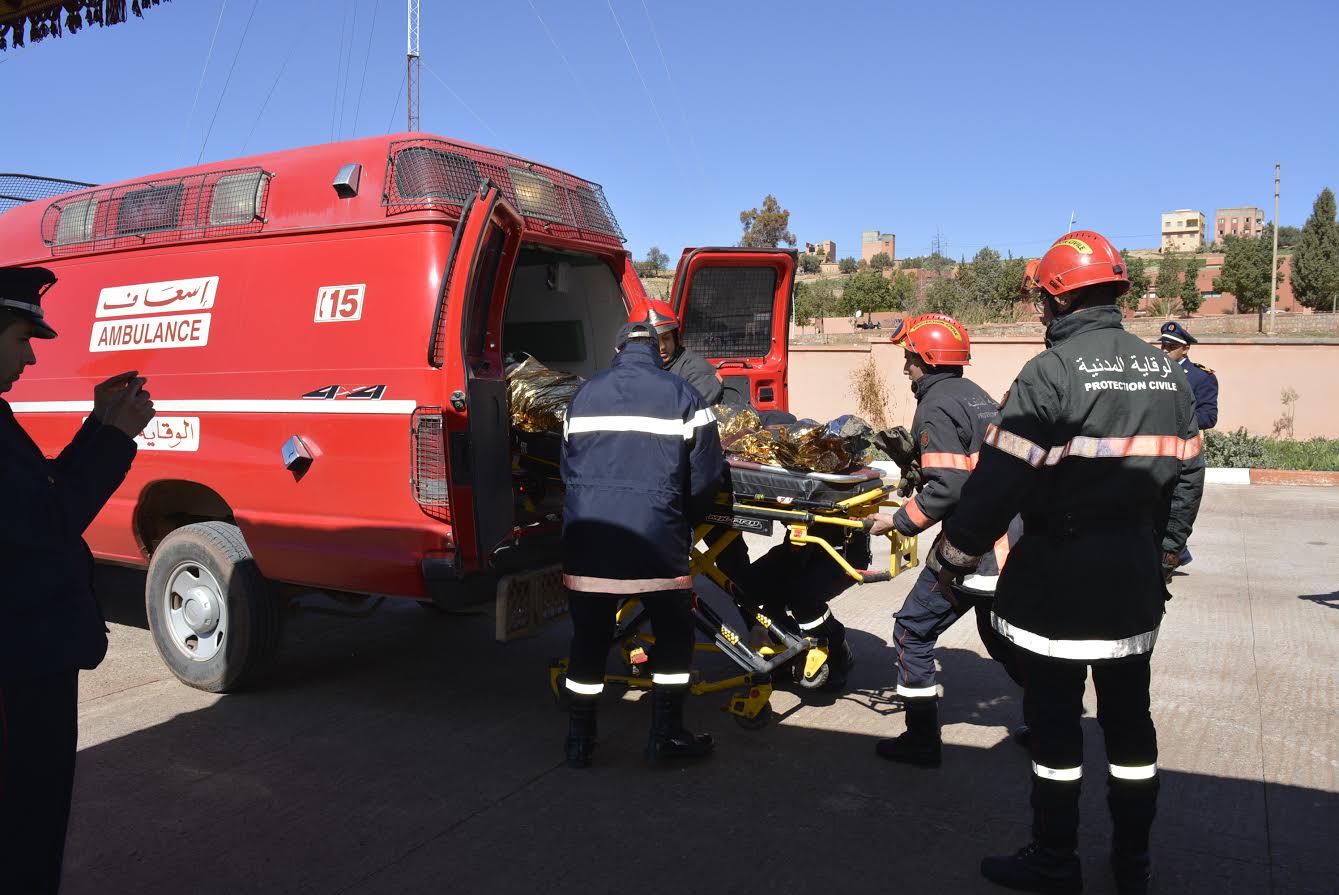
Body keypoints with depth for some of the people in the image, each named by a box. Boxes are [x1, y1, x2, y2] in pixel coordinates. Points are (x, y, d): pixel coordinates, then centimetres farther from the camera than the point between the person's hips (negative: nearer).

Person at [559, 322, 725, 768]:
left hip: (586, 537, 4)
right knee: (674, 633, 14)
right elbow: (706, 474, 1)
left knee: (589, 636, 14)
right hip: (654, 535, -3)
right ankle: (666, 734, 17)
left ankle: (579, 738, 21)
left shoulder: (585, 394, 13)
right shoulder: (681, 395, 3)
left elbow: (569, 466, 15)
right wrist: (686, 521, 17)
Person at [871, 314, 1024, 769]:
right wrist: (914, 457, 22)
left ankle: (922, 739, 9)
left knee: (913, 630, 4)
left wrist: (900, 521, -10)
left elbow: (949, 488, -21)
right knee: (1002, 635, 25)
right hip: (1014, 541, 9)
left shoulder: (936, 407, -12)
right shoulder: (977, 395, 14)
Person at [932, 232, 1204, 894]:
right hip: (1137, 577, 7)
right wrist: (1164, 554, 24)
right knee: (1129, 717, 16)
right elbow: (1187, 475, 13)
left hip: (1060, 575, -7)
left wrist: (955, 555, -7)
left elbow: (1000, 479, -18)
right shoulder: (1165, 373, 6)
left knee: (1055, 720, 6)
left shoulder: (1052, 373, -16)